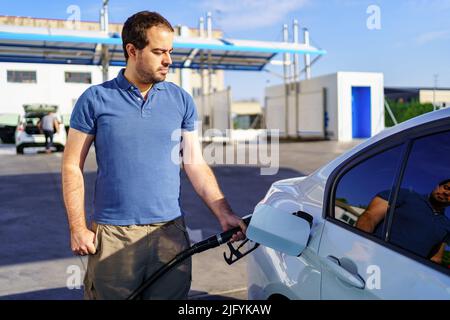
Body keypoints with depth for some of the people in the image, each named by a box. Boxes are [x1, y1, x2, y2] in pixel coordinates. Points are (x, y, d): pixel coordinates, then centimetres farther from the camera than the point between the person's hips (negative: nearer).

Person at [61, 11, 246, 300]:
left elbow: (197, 165, 5)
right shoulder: (96, 99, -1)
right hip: (113, 235, -2)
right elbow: (72, 167, 1)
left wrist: (224, 213, -5)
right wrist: (78, 228, -5)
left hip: (171, 232, 2)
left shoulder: (182, 100, 6)